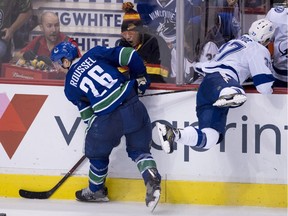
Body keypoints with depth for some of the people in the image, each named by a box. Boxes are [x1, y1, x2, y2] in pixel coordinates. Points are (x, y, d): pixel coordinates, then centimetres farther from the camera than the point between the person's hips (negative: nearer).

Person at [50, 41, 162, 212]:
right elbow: (129, 55, 5)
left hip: (107, 119, -2)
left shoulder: (70, 86, 10)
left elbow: (87, 113, 14)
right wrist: (141, 78, 19)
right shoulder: (96, 53, 10)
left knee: (98, 153, 25)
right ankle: (152, 180, -3)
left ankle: (96, 191, 43)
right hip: (133, 106, 2)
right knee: (139, 149, 20)